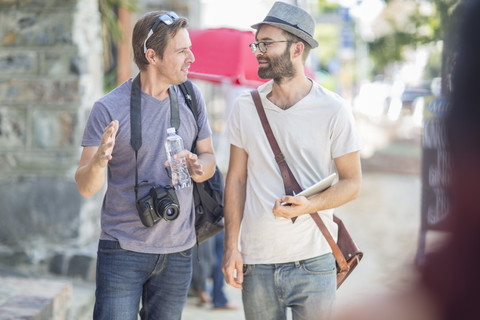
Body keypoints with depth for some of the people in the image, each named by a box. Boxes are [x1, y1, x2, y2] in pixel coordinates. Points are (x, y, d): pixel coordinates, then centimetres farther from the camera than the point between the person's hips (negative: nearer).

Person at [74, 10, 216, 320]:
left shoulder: (191, 97, 4)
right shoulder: (109, 108, -9)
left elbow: (209, 156, 12)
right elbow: (86, 188, -9)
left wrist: (197, 167, -12)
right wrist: (98, 162, -32)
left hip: (178, 249, 4)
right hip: (123, 249, -4)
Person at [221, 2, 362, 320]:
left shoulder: (334, 110, -5)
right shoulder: (245, 107, 4)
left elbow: (352, 182, -1)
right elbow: (237, 178, 8)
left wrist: (310, 205, -19)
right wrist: (231, 246, 3)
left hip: (313, 265, -2)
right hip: (257, 263, 3)